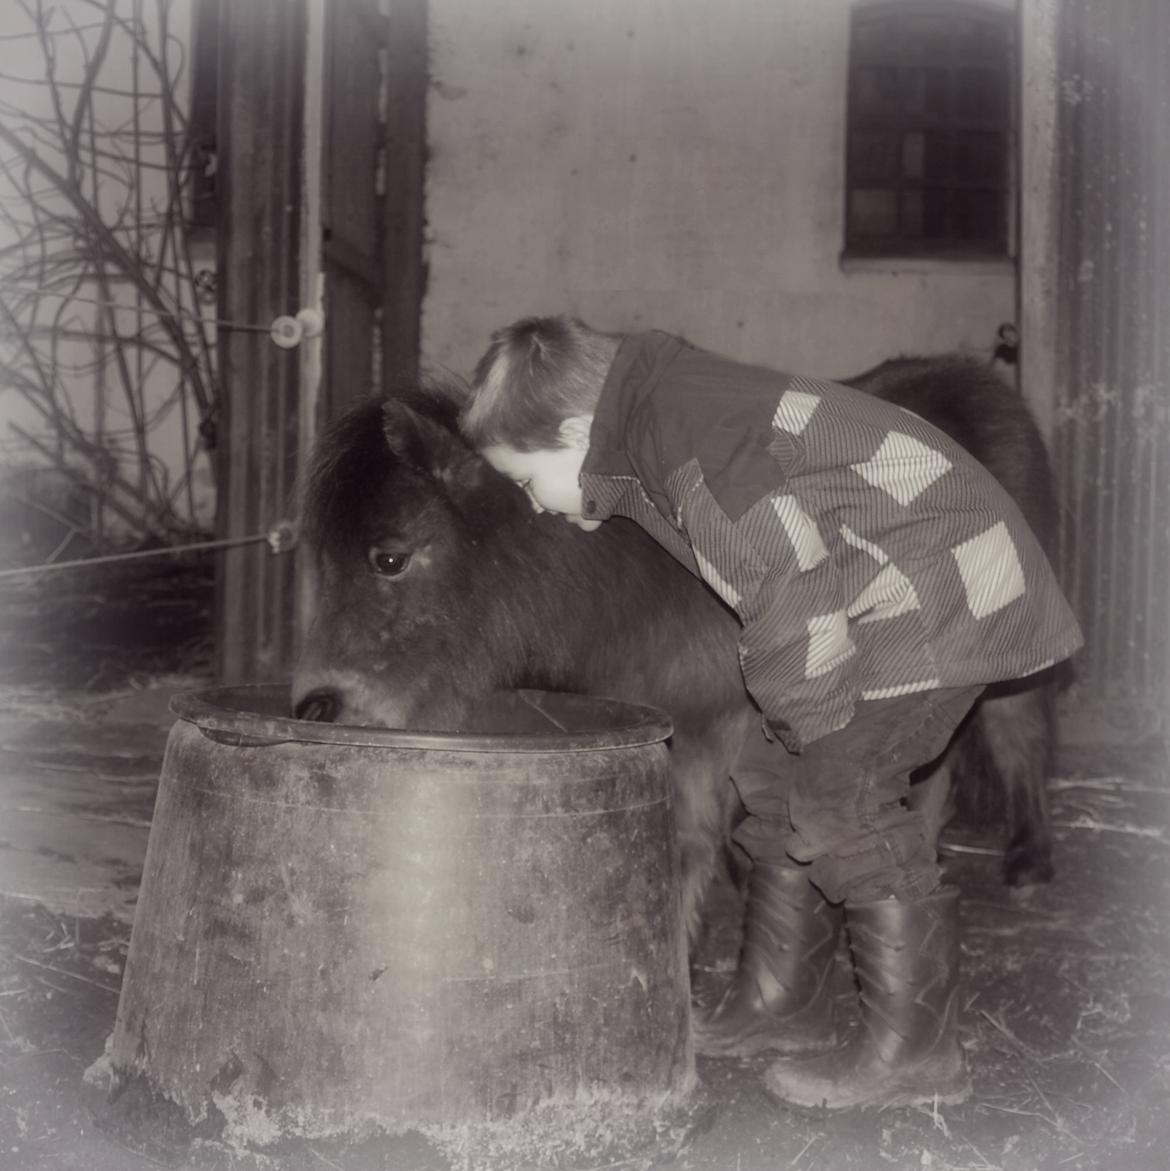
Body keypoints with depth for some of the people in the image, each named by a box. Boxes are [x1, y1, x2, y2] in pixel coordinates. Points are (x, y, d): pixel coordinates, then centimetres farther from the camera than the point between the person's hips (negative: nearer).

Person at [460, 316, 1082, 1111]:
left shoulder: (683, 435, -23)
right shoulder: (659, 416, 9)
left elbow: (789, 577, -27)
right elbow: (761, 572, 16)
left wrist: (808, 713, -15)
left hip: (941, 588, -10)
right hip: (892, 590, 10)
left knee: (842, 797, -11)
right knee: (774, 781, 10)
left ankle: (914, 1053, 1)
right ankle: (782, 1004, 21)